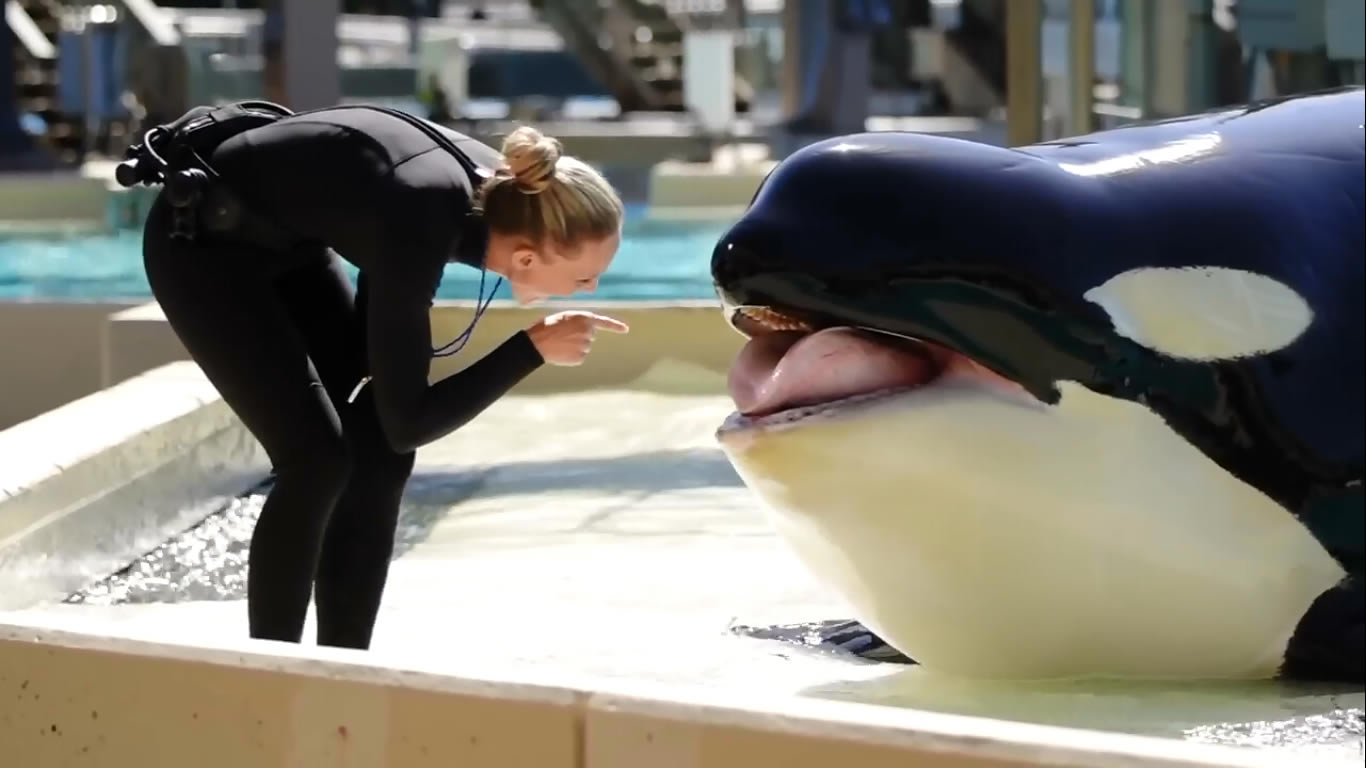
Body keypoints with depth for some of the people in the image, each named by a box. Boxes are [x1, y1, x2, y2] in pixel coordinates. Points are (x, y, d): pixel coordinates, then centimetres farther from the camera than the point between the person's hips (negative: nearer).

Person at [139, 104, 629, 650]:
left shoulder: (502, 191, -15)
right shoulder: (422, 222, -37)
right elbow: (408, 423, -28)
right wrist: (532, 349, -27)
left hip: (286, 242, 8)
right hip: (200, 241, -8)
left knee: (379, 454, 0)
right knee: (317, 458, -17)